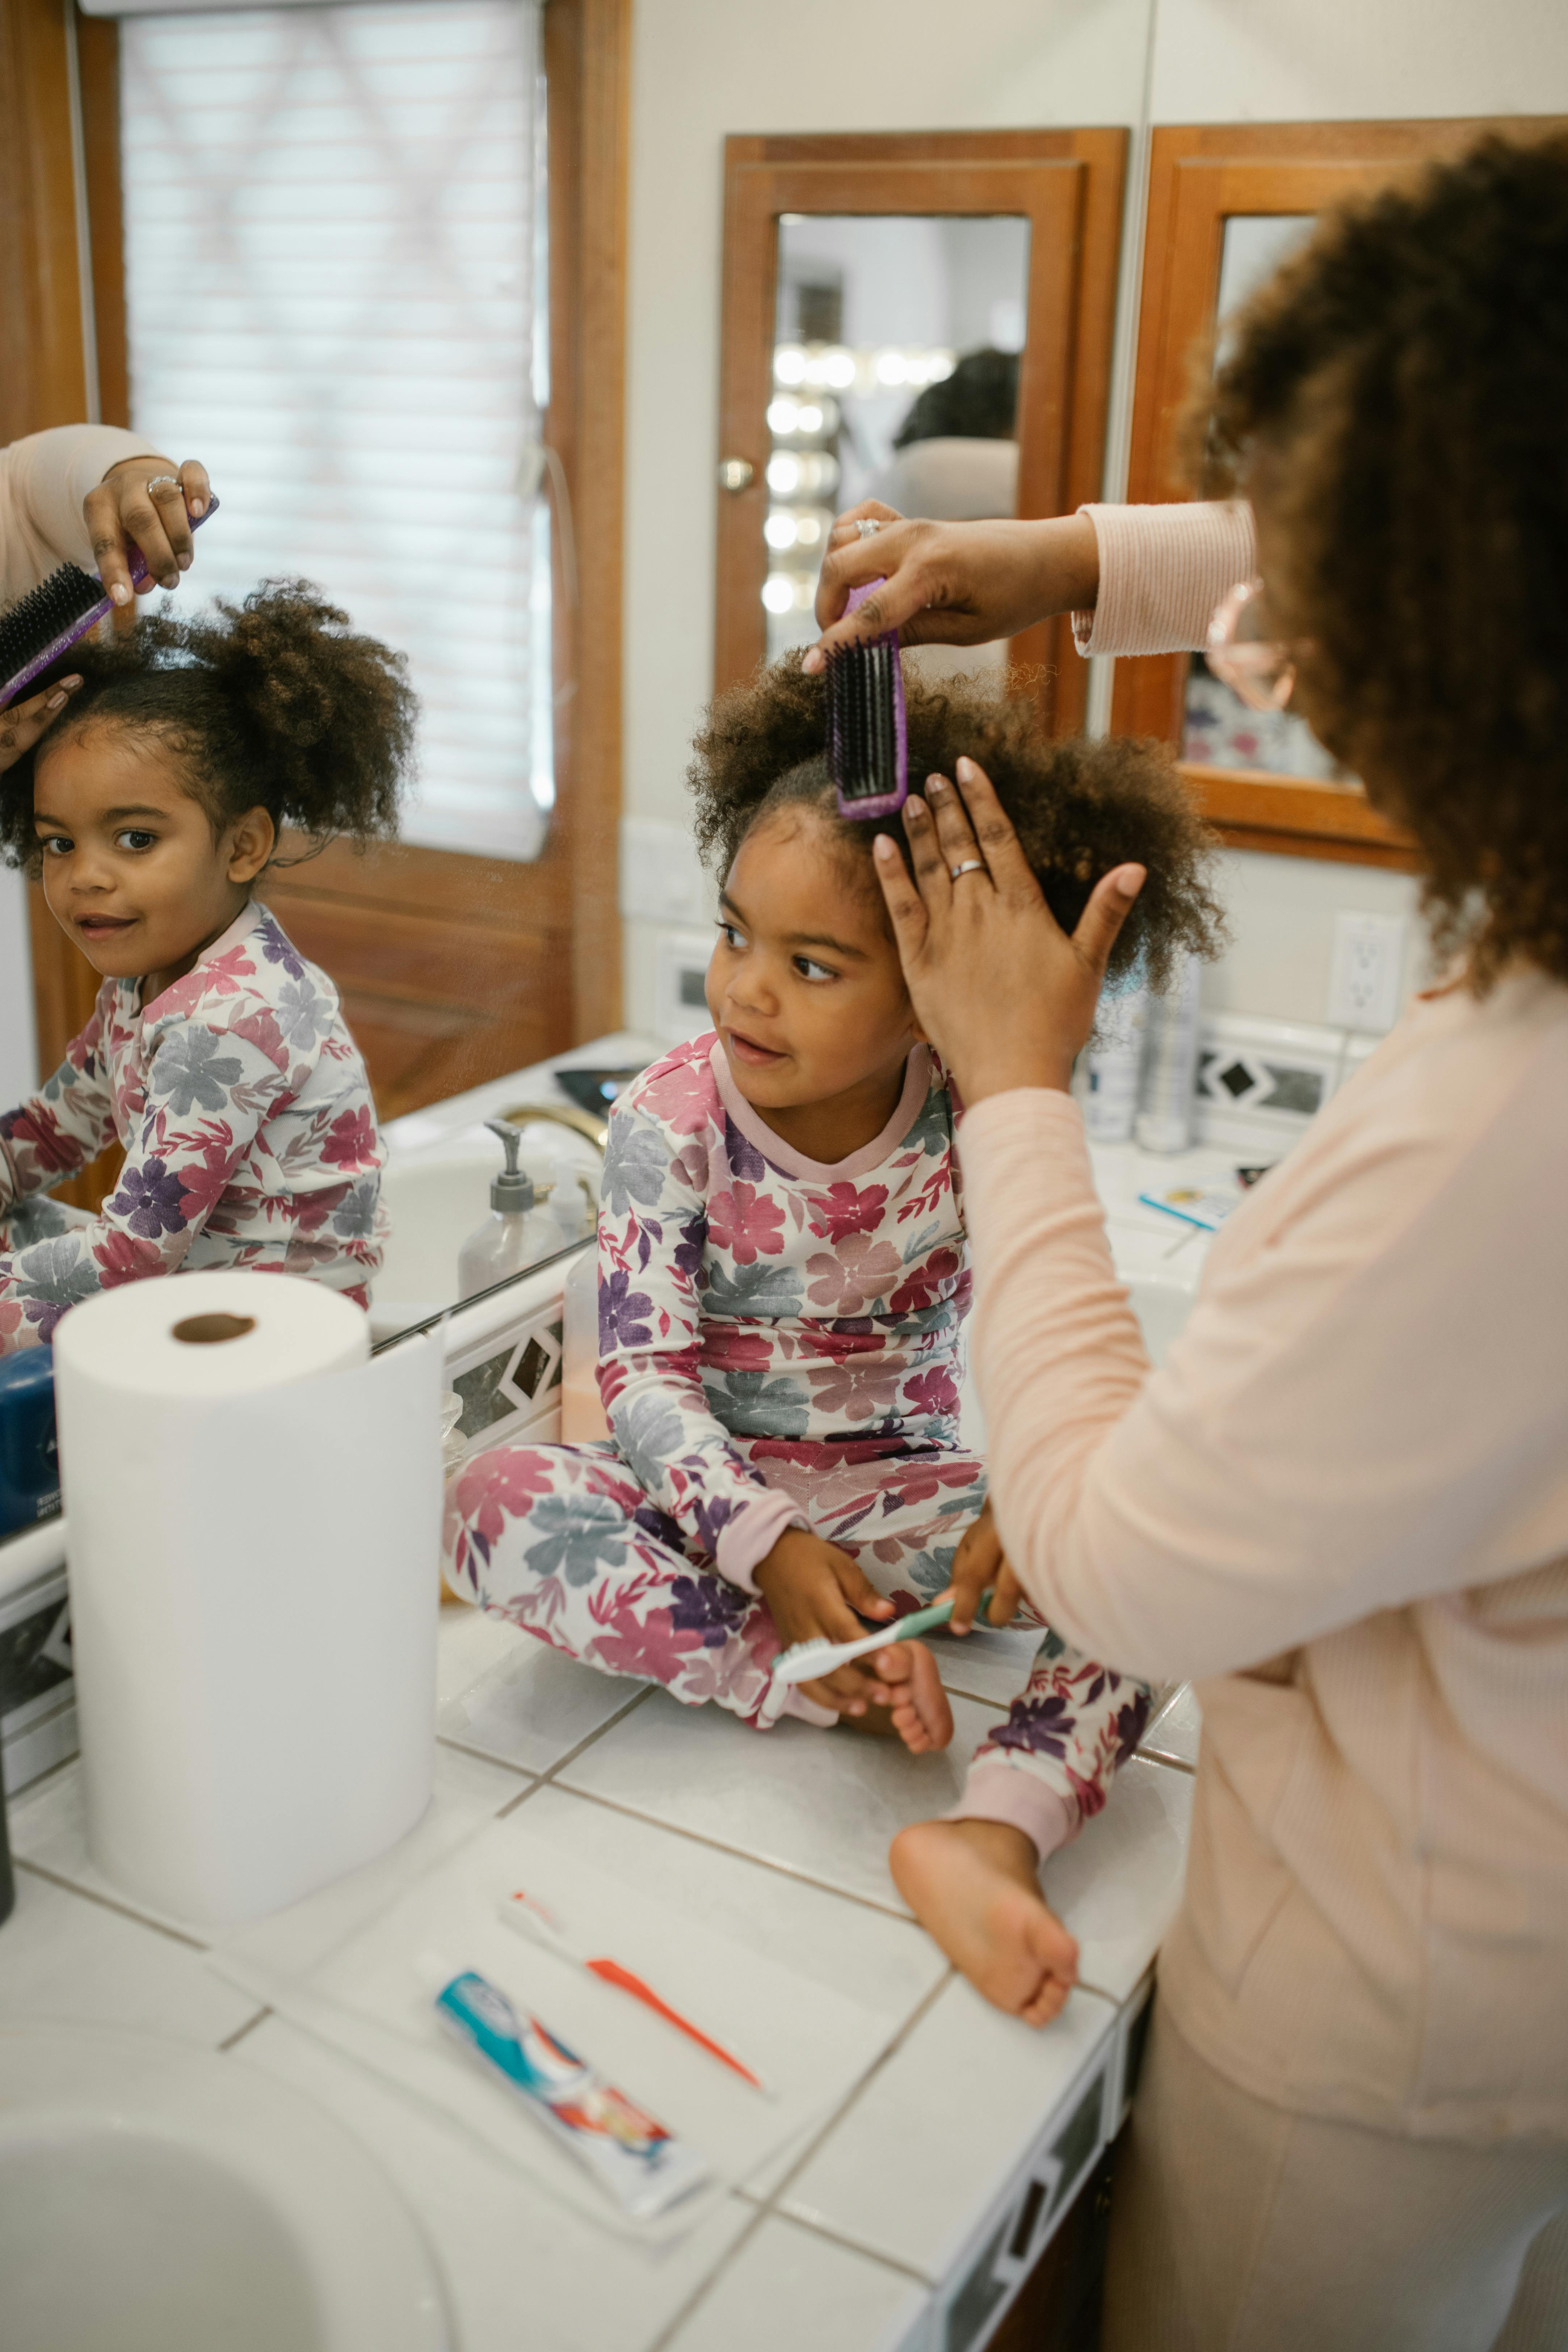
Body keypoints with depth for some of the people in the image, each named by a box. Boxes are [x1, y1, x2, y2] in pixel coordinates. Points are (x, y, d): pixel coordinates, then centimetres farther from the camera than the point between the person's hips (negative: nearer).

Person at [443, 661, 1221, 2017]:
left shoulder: (980, 1129, -10)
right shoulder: (672, 1124, -13)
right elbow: (646, 1376, -16)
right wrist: (768, 1548, -30)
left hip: (903, 1495, 1)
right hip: (713, 1497, 0)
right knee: (497, 1502, -30)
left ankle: (997, 1831, -38)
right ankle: (839, 1691, -26)